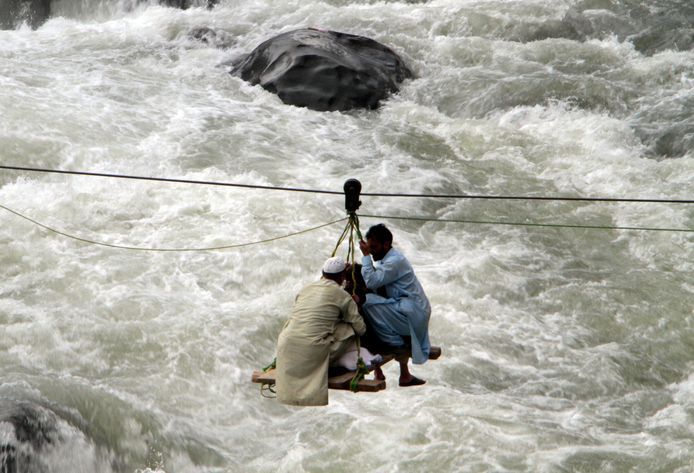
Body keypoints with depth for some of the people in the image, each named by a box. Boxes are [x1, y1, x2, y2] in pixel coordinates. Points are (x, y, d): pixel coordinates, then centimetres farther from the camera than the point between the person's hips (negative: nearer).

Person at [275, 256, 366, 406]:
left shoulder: (305, 289, 19)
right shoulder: (342, 295, 4)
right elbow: (361, 329, 8)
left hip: (286, 346, 5)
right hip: (313, 349, -5)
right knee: (350, 330, 11)